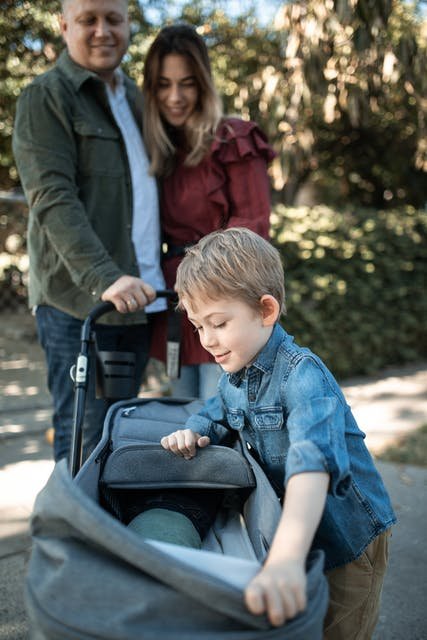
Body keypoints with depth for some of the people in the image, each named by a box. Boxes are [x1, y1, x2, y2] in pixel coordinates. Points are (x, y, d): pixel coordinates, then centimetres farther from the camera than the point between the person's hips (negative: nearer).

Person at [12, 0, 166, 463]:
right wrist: (104, 279, -28)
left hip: (139, 299, 7)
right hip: (78, 302, -6)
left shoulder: (135, 99, 21)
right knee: (84, 445, -4)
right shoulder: (45, 98, -2)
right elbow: (54, 200, -15)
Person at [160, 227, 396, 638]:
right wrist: (191, 433, -9)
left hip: (348, 539, -7)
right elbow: (214, 417, 17)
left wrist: (287, 558, -60)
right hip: (286, 533, 7)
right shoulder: (233, 379, -3)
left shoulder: (302, 375, -30)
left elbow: (313, 463, -46)